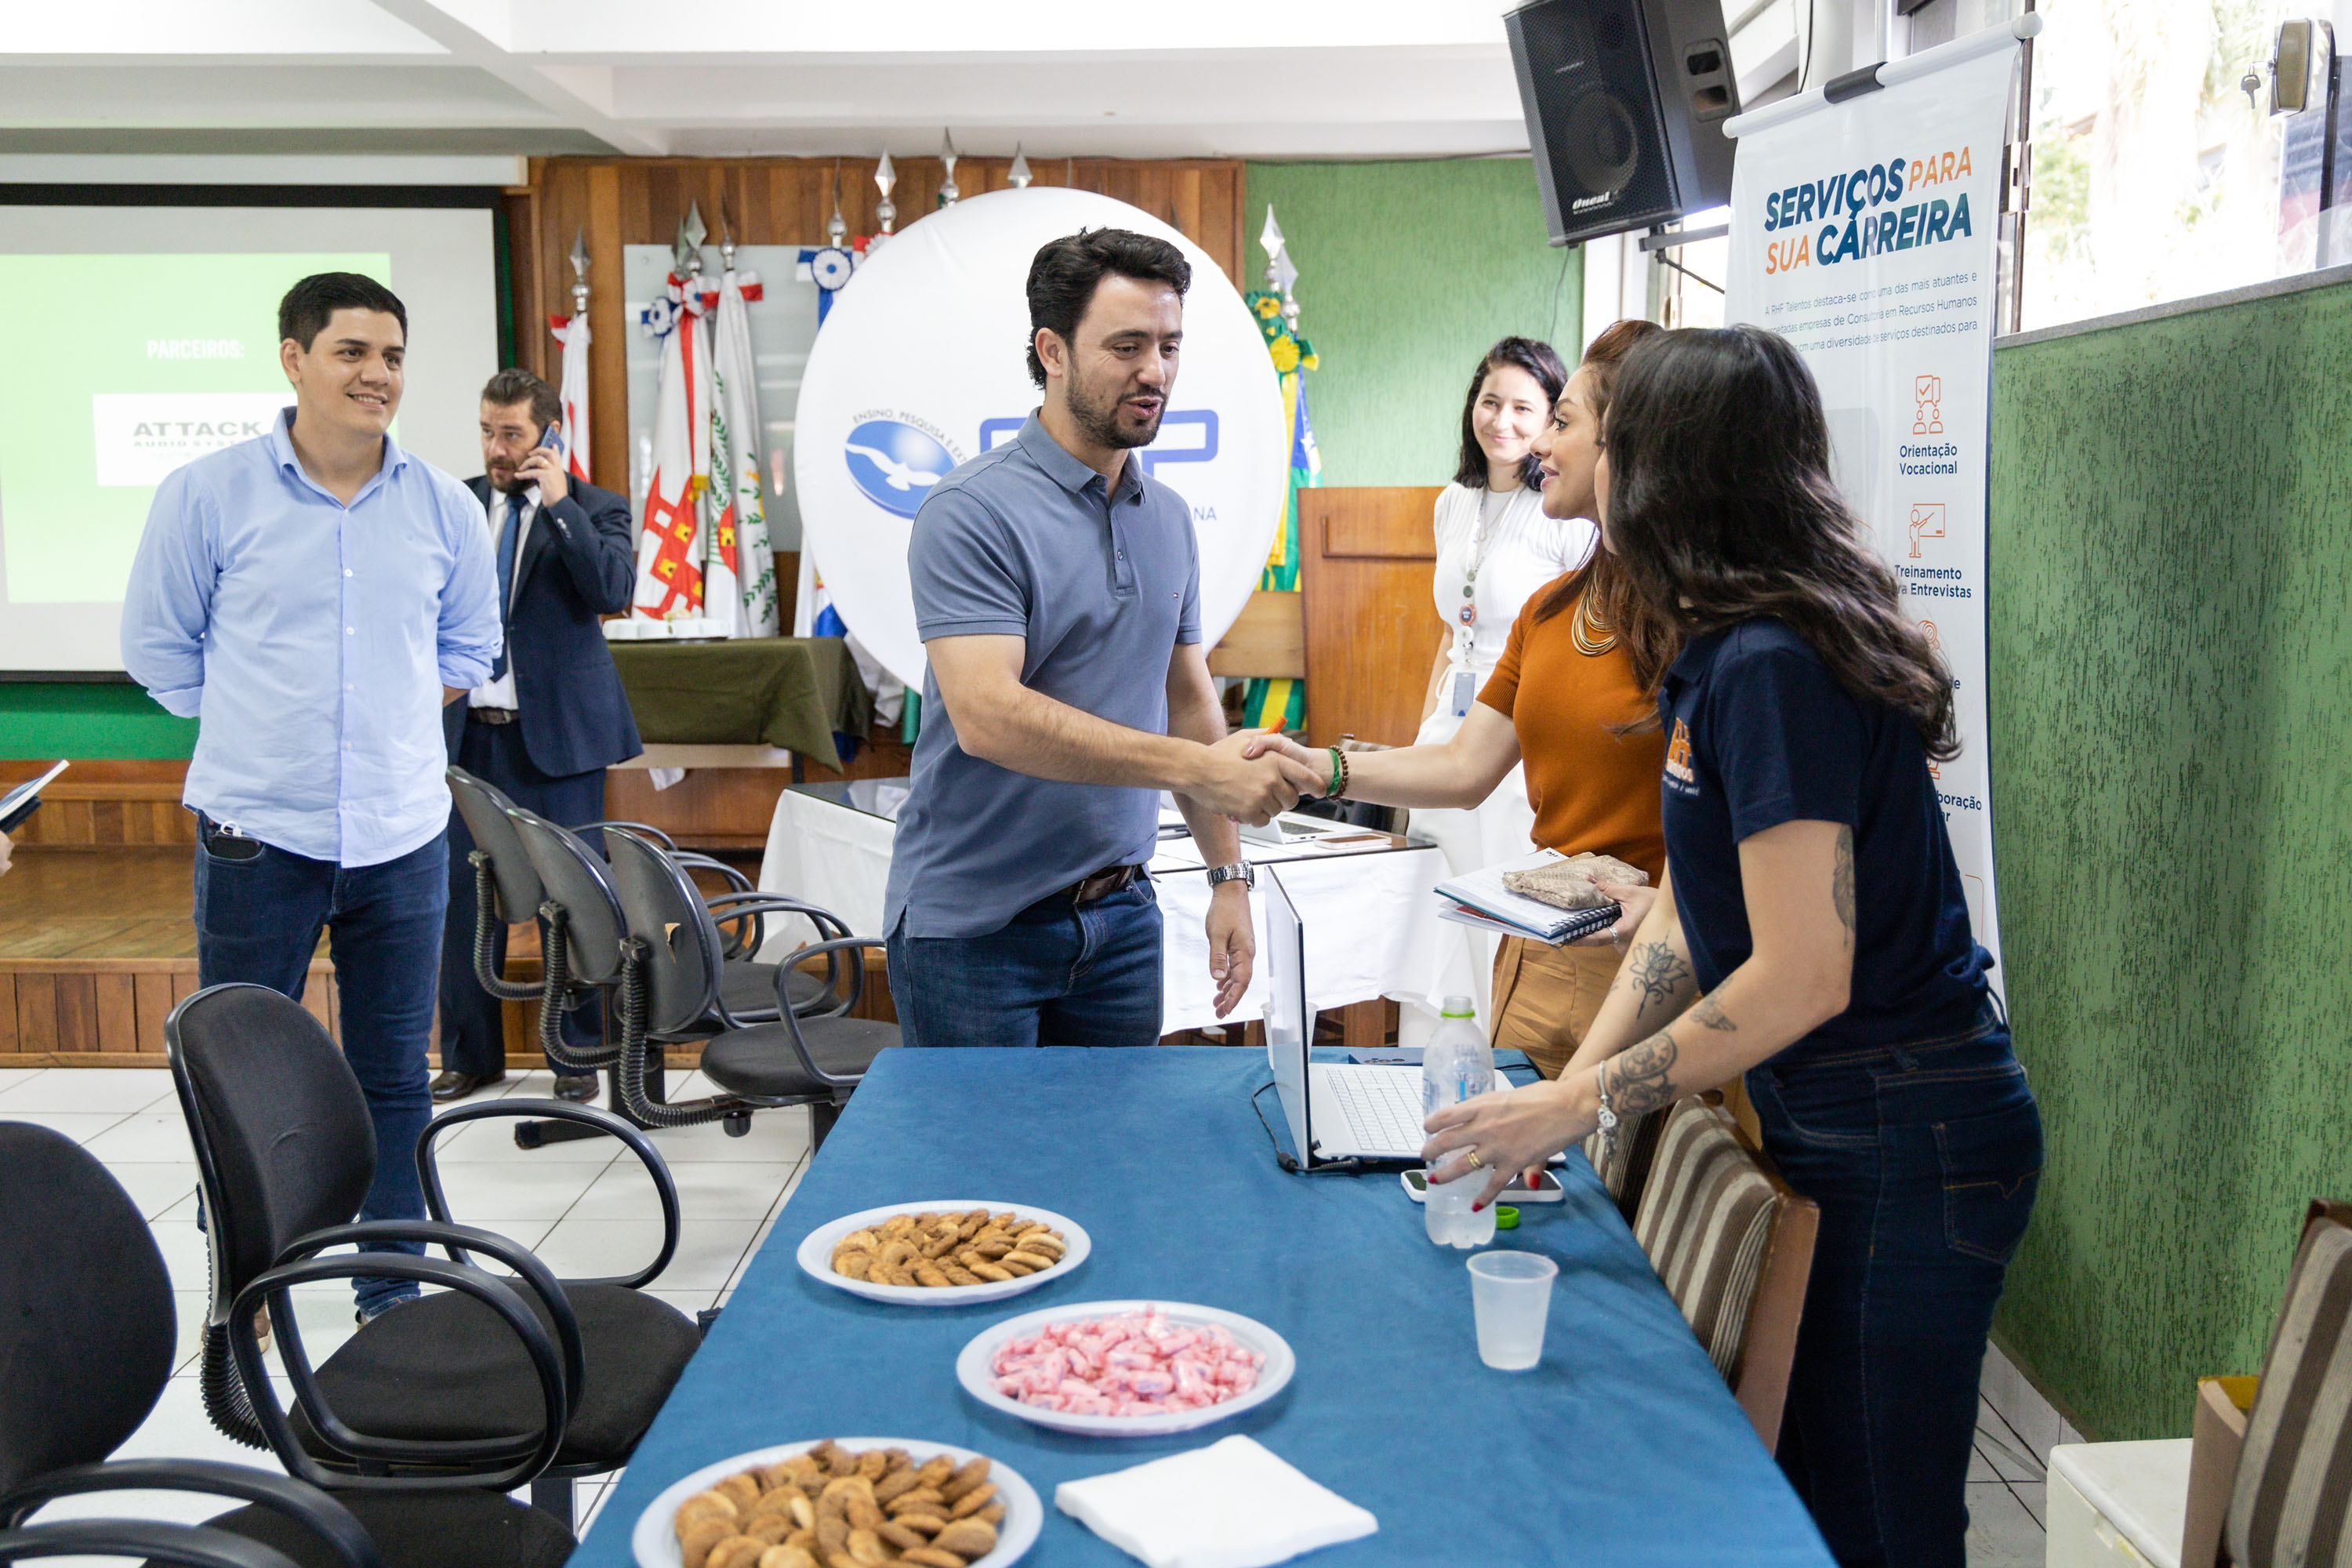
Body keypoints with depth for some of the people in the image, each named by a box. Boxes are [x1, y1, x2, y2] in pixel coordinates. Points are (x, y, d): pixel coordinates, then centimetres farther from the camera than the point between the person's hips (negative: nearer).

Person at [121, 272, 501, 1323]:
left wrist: (394, 718, 11)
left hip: (401, 835, 3)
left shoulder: (444, 507, 5)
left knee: (394, 1080, 10)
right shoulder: (207, 495, -3)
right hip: (257, 835, -2)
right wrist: (258, 729, 3)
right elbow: (158, 644, 6)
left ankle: (392, 1295, 23)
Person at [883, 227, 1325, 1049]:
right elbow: (986, 715, -26)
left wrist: (1229, 874, 10)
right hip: (975, 926, -6)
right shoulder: (972, 513, -14)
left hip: (1120, 917, 6)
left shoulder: (1170, 518, 10)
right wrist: (1198, 766, -30)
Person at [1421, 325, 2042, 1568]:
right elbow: (1690, 911, 10)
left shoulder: (1771, 668, -23)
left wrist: (1580, 1106, -18)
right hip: (1832, 1125, 10)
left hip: (1903, 1139, -10)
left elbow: (1802, 978, -26)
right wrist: (1567, 1087, 0)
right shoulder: (1728, 651, 9)